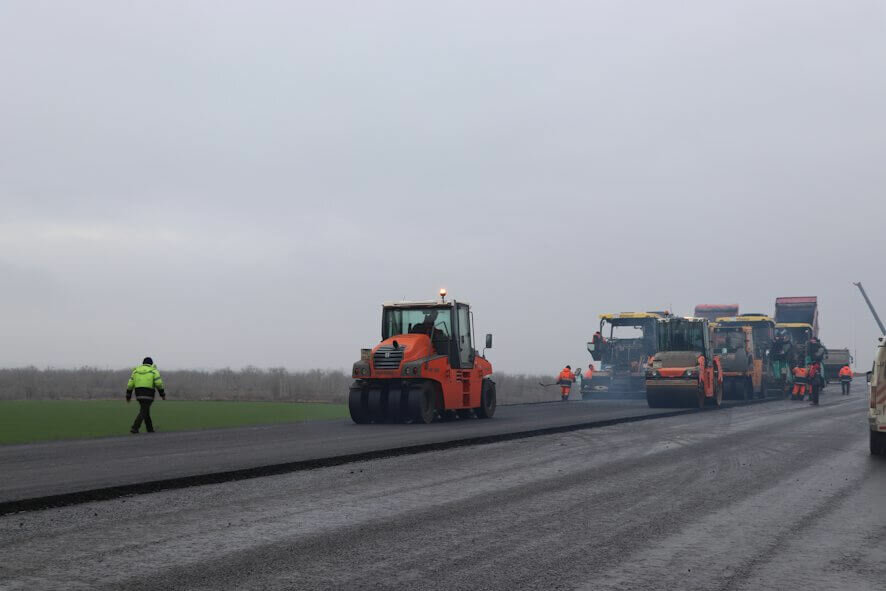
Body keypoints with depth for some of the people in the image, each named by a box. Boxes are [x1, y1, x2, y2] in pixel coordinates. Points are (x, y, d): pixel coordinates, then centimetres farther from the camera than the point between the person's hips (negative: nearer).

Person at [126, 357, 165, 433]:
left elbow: (130, 384, 6)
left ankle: (150, 429, 22)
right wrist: (163, 394, -1)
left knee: (146, 411, 18)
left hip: (139, 394, 5)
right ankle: (134, 428, -18)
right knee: (143, 412, -4)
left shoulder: (136, 370, 11)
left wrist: (128, 396, 13)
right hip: (148, 395, -4)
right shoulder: (153, 371, 1)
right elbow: (159, 383, -11)